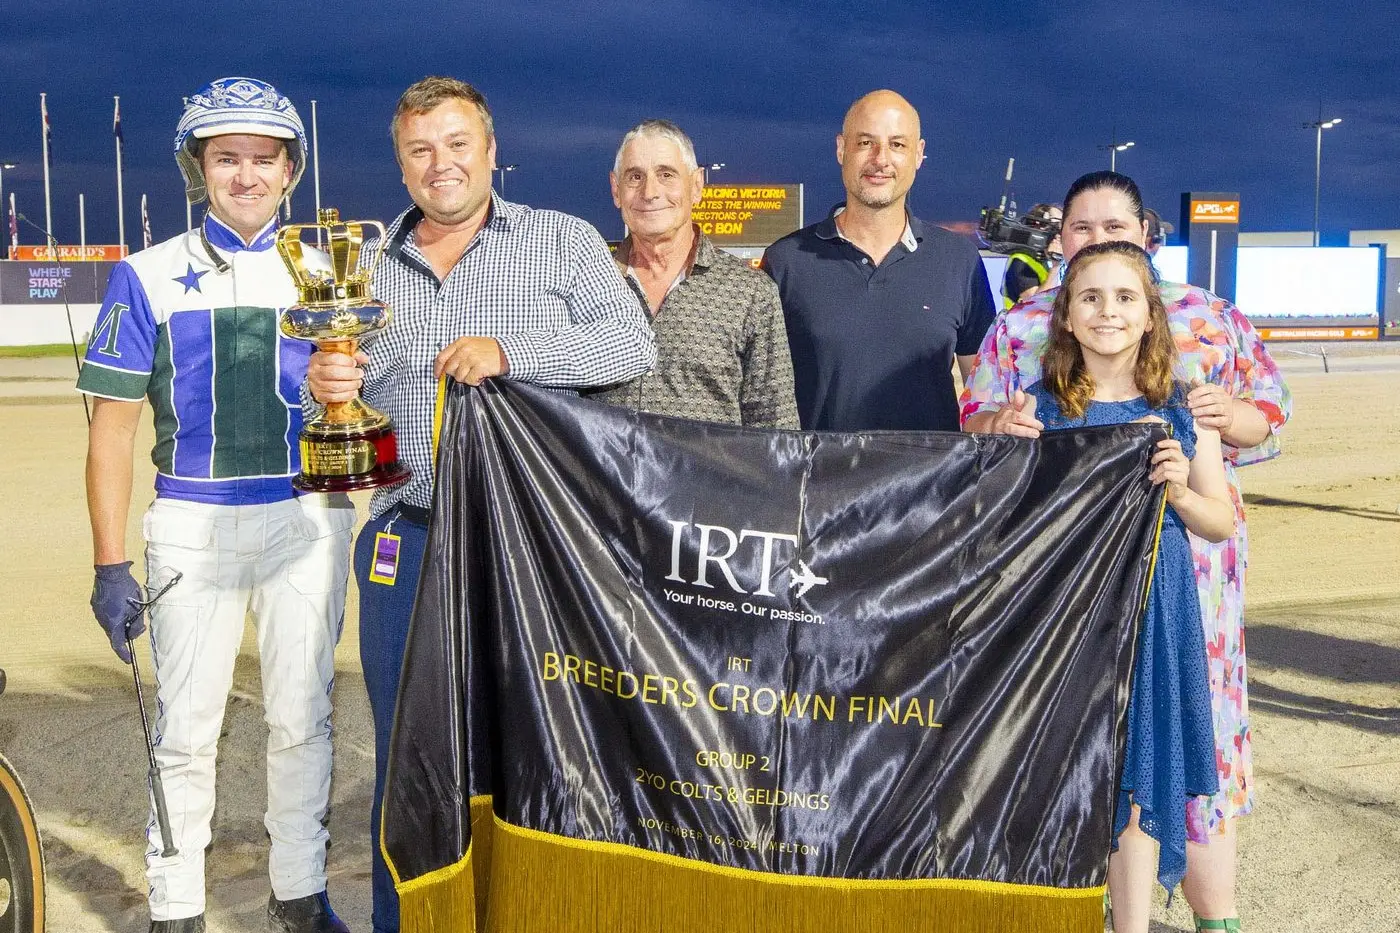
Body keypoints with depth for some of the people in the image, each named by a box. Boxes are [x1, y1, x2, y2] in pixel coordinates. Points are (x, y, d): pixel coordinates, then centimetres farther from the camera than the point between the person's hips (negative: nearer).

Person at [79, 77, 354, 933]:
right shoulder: (149, 276, 2)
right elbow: (114, 424, 1)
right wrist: (111, 565, -3)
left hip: (307, 521, 1)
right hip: (192, 528, -1)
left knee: (302, 719, 9)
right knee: (186, 729, 4)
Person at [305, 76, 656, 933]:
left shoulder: (561, 242, 2)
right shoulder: (370, 267, 13)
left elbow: (632, 345, -10)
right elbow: (350, 399, 18)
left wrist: (508, 352, -19)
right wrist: (332, 384, -6)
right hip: (405, 541, 3)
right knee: (406, 753, 10)